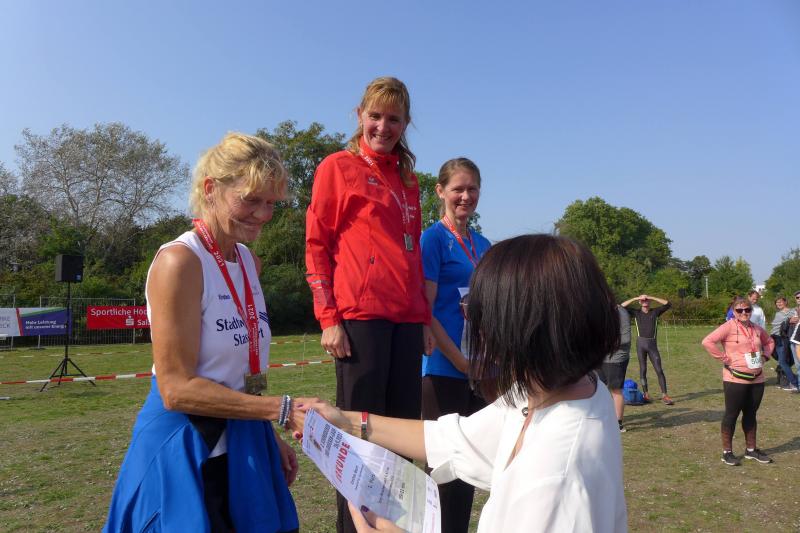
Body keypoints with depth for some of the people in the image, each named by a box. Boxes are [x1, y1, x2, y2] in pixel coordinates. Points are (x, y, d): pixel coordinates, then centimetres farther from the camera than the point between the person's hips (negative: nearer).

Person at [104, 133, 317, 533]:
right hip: (185, 451, -7)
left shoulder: (249, 262, 6)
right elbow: (177, 388, -21)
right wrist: (282, 410, -24)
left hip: (242, 446, 7)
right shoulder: (179, 260, -18)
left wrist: (270, 436, 12)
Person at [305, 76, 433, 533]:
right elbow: (316, 245, -2)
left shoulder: (408, 178, 19)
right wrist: (328, 318, -10)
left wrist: (425, 318, 16)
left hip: (407, 318, 6)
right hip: (359, 315, -6)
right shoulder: (338, 167, 3)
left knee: (404, 426, 10)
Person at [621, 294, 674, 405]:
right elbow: (622, 306, -2)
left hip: (652, 344, 0)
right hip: (640, 343, 0)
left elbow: (668, 304, 0)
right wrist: (635, 298, -5)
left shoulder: (655, 312, 10)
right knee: (643, 369, 4)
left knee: (659, 370, -5)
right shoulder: (636, 312, 8)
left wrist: (652, 297, -2)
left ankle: (664, 395, -5)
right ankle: (645, 394, 11)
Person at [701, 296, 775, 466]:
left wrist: (764, 356, 9)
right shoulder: (728, 327, -13)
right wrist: (724, 358, -19)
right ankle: (727, 452, 12)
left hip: (757, 379, 6)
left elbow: (769, 342, 27)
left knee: (751, 414, 16)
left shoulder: (757, 329, 7)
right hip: (735, 380, -6)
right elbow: (707, 341, -23)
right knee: (732, 414, 2)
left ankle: (751, 450, 29)